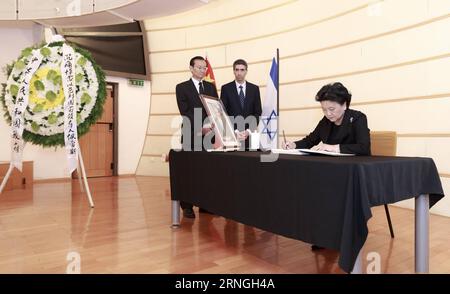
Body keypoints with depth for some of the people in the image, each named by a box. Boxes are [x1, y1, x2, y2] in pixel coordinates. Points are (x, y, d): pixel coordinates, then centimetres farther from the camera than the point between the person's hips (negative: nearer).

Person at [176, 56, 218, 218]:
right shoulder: (182, 87, 4)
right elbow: (185, 112, -7)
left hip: (209, 134, 3)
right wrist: (200, 127, -18)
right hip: (191, 135, -3)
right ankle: (187, 206, 11)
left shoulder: (211, 87, 16)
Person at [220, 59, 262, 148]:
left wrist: (249, 130, -7)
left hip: (250, 134, 1)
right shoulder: (226, 88, 5)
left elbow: (258, 112, 6)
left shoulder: (254, 88, 9)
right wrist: (234, 131, -10)